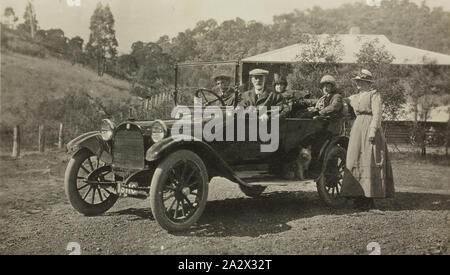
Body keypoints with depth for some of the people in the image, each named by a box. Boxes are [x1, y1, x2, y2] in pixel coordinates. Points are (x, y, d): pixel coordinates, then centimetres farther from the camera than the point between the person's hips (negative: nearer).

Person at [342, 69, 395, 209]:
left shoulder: (374, 94, -1)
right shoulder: (355, 97, 19)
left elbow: (377, 114, -10)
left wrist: (373, 130, -19)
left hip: (369, 127, -7)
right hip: (357, 128, 7)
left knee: (369, 161, -9)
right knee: (355, 161, 2)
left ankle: (369, 199, -7)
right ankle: (359, 196, 6)